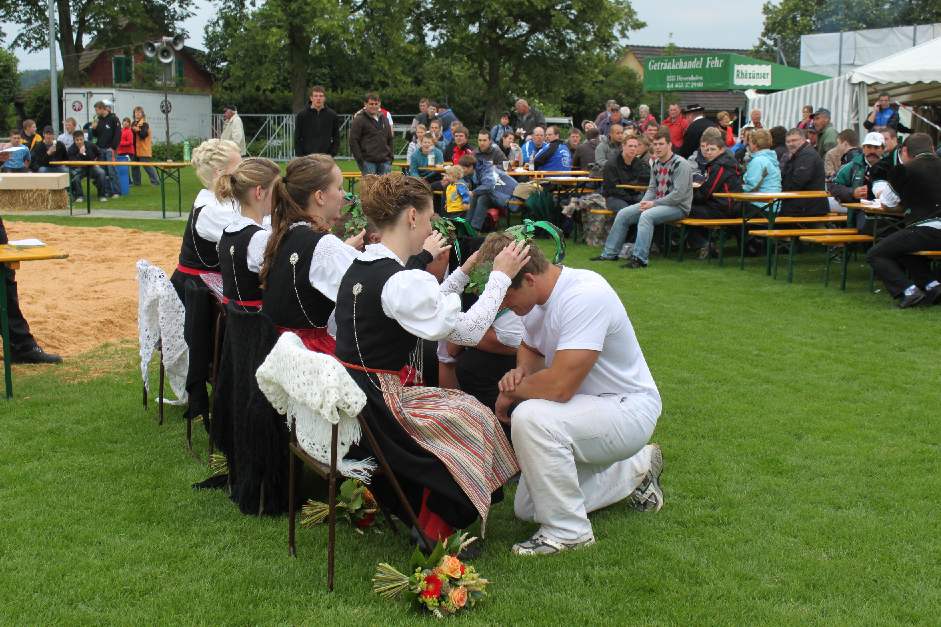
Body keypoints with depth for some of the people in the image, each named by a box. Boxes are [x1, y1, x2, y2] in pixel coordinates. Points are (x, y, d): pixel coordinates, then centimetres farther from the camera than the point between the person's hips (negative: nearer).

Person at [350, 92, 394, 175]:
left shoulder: (384, 118, 17)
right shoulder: (359, 120, -2)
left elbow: (389, 139, 23)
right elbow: (353, 141, -6)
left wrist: (390, 157, 13)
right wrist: (360, 160, -11)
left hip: (385, 162, 5)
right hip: (368, 162, -5)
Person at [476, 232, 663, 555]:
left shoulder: (585, 296, -30)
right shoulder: (538, 297, -1)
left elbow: (559, 386, -34)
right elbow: (530, 348, 20)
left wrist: (511, 393, -15)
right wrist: (520, 372, -4)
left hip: (628, 411, -10)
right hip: (589, 408, 10)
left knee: (531, 417, -35)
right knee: (527, 510, 12)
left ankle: (568, 531, -17)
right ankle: (635, 469, 28)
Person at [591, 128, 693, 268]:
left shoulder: (680, 164, -14)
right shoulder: (656, 164, 12)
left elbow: (679, 194, -21)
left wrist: (654, 204, -20)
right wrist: (645, 202, -4)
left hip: (678, 207, -8)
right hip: (657, 203, 9)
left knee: (646, 216, -34)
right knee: (623, 214, -1)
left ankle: (639, 258, -33)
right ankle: (610, 253, 8)